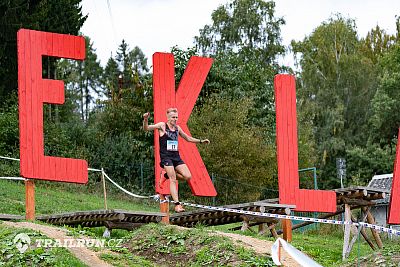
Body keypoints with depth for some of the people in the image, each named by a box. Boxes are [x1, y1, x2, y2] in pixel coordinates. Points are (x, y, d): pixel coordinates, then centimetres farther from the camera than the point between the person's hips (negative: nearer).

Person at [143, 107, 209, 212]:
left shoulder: (177, 128, 14)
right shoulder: (162, 125, -2)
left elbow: (188, 138, 28)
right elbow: (146, 128, -10)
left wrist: (201, 141, 22)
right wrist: (145, 120, -30)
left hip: (176, 157, 6)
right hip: (166, 157, -6)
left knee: (188, 177, -7)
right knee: (173, 180, -14)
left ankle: (167, 175, 15)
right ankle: (177, 204, -14)